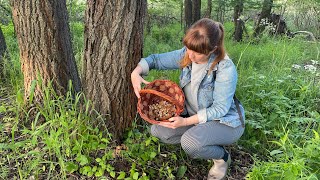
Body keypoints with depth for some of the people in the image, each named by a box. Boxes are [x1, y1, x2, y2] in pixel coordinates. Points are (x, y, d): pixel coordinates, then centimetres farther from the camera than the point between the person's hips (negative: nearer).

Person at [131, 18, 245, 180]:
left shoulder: (226, 69, -27)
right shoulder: (185, 55, -11)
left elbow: (220, 109, -25)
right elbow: (156, 59, -2)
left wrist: (186, 122, -32)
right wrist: (136, 72, -22)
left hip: (224, 121, -6)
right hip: (194, 116, 6)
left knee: (190, 143, -33)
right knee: (157, 130, -7)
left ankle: (222, 157, 0)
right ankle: (200, 141, 7)